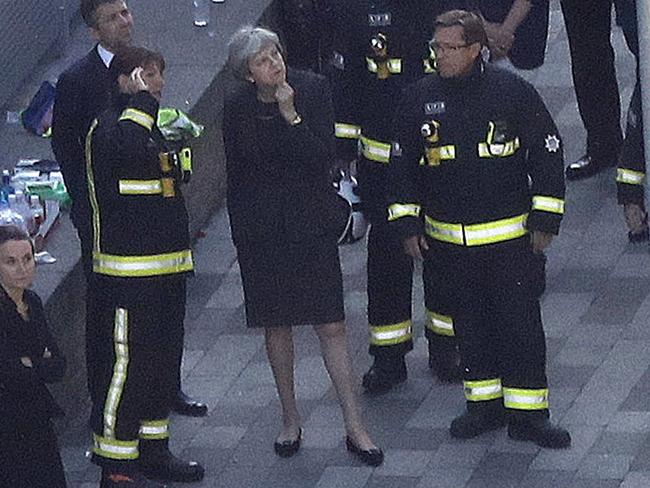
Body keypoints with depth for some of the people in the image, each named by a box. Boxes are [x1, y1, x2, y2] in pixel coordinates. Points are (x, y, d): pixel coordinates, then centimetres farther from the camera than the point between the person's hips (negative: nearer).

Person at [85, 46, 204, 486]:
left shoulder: (151, 127, 17)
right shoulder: (109, 127, -12)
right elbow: (126, 148, -39)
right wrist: (142, 99, -27)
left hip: (166, 268, 10)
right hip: (126, 272, -10)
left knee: (163, 360, 16)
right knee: (125, 363, -7)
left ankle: (154, 450, 26)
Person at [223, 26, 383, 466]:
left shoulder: (313, 90, -9)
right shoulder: (237, 108, -3)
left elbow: (324, 157, -14)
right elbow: (236, 174, 7)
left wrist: (291, 116, -24)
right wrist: (241, 231, 10)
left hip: (310, 222, -2)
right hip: (261, 228, 2)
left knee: (331, 326, -2)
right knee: (276, 326, 10)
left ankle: (355, 427, 3)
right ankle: (291, 421, 25)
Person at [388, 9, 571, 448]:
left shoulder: (512, 91, -9)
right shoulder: (419, 99, -1)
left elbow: (547, 152, -2)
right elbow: (404, 162, 10)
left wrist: (544, 219, -3)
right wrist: (407, 224, 7)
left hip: (510, 237, -3)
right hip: (449, 242, 3)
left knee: (521, 323, -2)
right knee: (470, 323, 12)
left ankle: (527, 413, 6)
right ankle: (485, 405, 25)